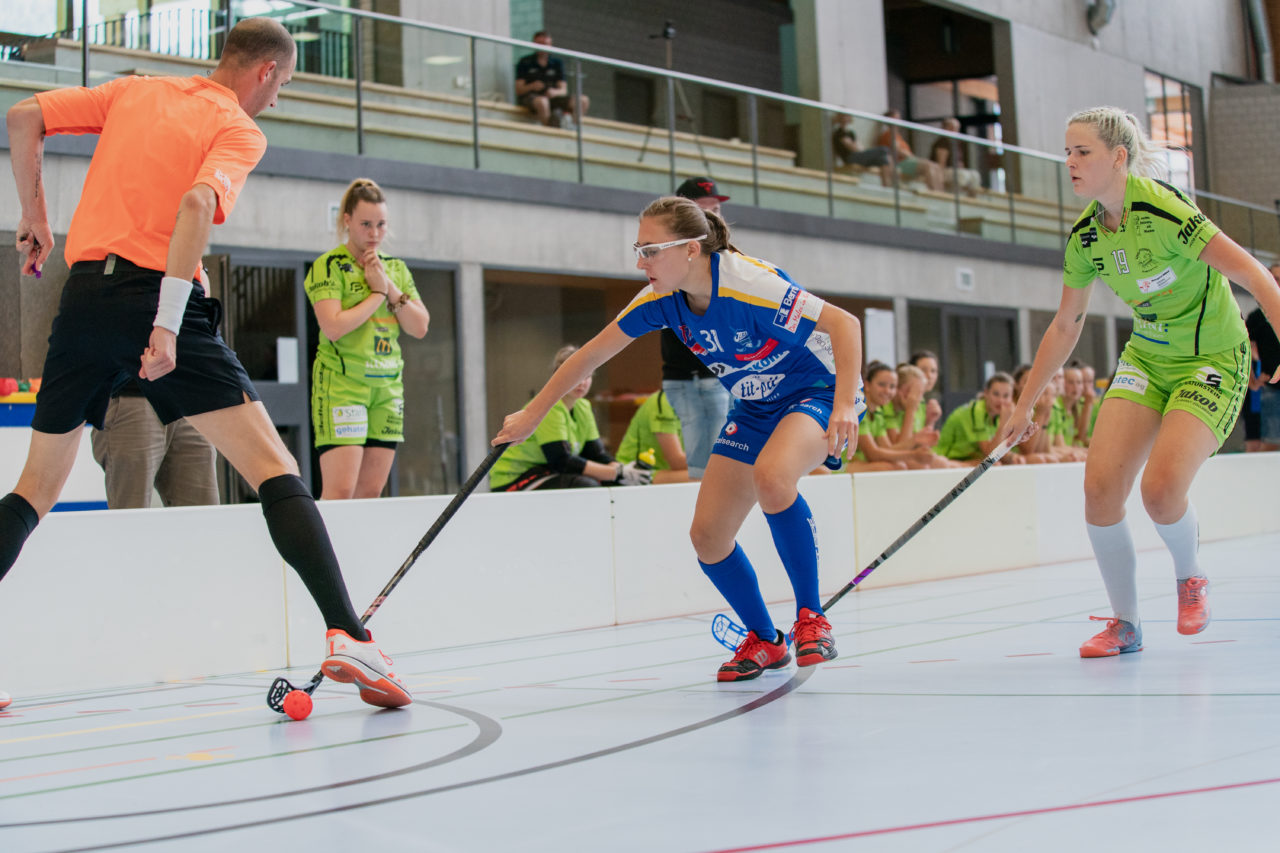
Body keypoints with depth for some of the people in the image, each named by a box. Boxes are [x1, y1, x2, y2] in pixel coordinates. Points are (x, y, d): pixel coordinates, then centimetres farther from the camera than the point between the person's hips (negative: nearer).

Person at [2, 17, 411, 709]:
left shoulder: (132, 92, 19)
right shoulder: (240, 131, 3)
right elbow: (197, 203, -15)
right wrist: (167, 323, -21)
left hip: (83, 294, 5)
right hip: (157, 296, -5)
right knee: (273, 468, -5)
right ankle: (346, 634, -17)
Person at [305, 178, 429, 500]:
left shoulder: (396, 268, 14)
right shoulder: (329, 266, -4)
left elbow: (420, 327, 7)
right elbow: (334, 327, -16)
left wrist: (390, 289, -5)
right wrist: (377, 294, -8)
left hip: (387, 386, 6)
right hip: (341, 384, -6)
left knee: (371, 491, 1)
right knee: (340, 491, -14)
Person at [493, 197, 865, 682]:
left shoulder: (749, 284, -31)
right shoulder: (663, 297, -10)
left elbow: (844, 323, -30)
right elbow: (594, 352, 2)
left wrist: (845, 406, -41)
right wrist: (532, 414, 5)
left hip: (818, 391, -7)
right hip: (754, 409, 7)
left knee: (771, 476, -38)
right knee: (707, 536, 0)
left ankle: (811, 618, -21)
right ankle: (763, 642, 23)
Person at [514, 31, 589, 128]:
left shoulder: (557, 63, 15)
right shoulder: (525, 62, 5)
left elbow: (564, 90, 6)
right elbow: (518, 90, -1)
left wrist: (555, 92, -19)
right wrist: (531, 86, -23)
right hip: (529, 97, -4)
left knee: (583, 100, -20)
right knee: (542, 102, -43)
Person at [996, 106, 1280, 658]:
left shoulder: (1162, 209, -24)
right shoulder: (1085, 236, -3)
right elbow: (1065, 327, 11)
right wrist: (1023, 405, 12)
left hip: (1213, 361, -6)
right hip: (1146, 358, 6)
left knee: (1161, 489, -24)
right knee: (1099, 486, -12)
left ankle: (1189, 578, 11)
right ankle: (1124, 623, 6)